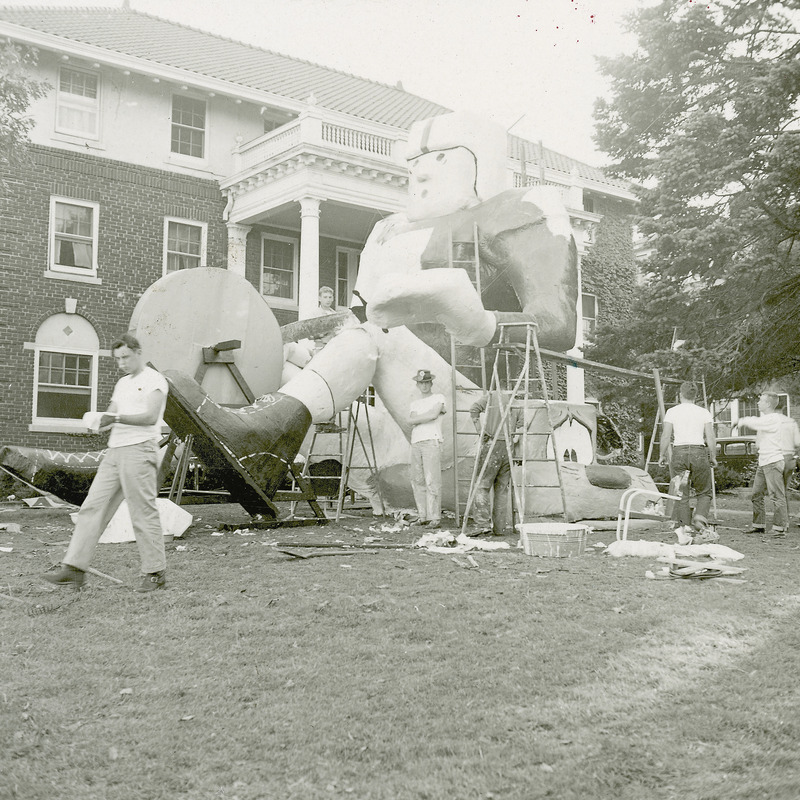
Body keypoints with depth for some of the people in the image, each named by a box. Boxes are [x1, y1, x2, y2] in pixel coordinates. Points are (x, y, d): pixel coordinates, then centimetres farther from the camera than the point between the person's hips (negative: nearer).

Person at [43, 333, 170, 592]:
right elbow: (110, 416, 20)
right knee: (92, 508, 1)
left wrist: (116, 418, -23)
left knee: (143, 514, -6)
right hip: (114, 451, 8)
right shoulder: (122, 383, 23)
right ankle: (74, 569, 2)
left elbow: (150, 417, -15)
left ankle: (155, 573, 3)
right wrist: (99, 420, -3)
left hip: (138, 451, -8)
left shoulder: (154, 380, -2)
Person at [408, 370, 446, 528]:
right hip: (416, 443, 6)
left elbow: (434, 414, -11)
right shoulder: (415, 404, 22)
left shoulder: (438, 398, 6)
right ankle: (422, 516, 11)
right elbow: (412, 420, 4)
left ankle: (435, 518, -11)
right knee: (417, 481, 5)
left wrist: (417, 420, 0)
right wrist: (428, 415, -4)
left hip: (432, 441, -6)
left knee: (432, 481, -11)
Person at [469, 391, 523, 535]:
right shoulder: (517, 404, 14)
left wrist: (480, 431, -5)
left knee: (482, 485, -1)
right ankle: (499, 528, 12)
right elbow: (520, 426, 5)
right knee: (502, 489, 10)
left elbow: (474, 409, -8)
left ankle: (484, 524, -12)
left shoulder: (492, 396, 4)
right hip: (508, 448, 4)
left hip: (492, 445, -4)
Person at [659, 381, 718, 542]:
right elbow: (711, 438, 0)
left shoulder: (672, 411, 5)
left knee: (681, 495, 5)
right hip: (699, 452, 0)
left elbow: (666, 437, -2)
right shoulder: (704, 413, 7)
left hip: (678, 452, 0)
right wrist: (713, 458, 12)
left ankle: (685, 528, -4)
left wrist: (663, 455, 10)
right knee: (704, 492, 13)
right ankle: (700, 521, -10)